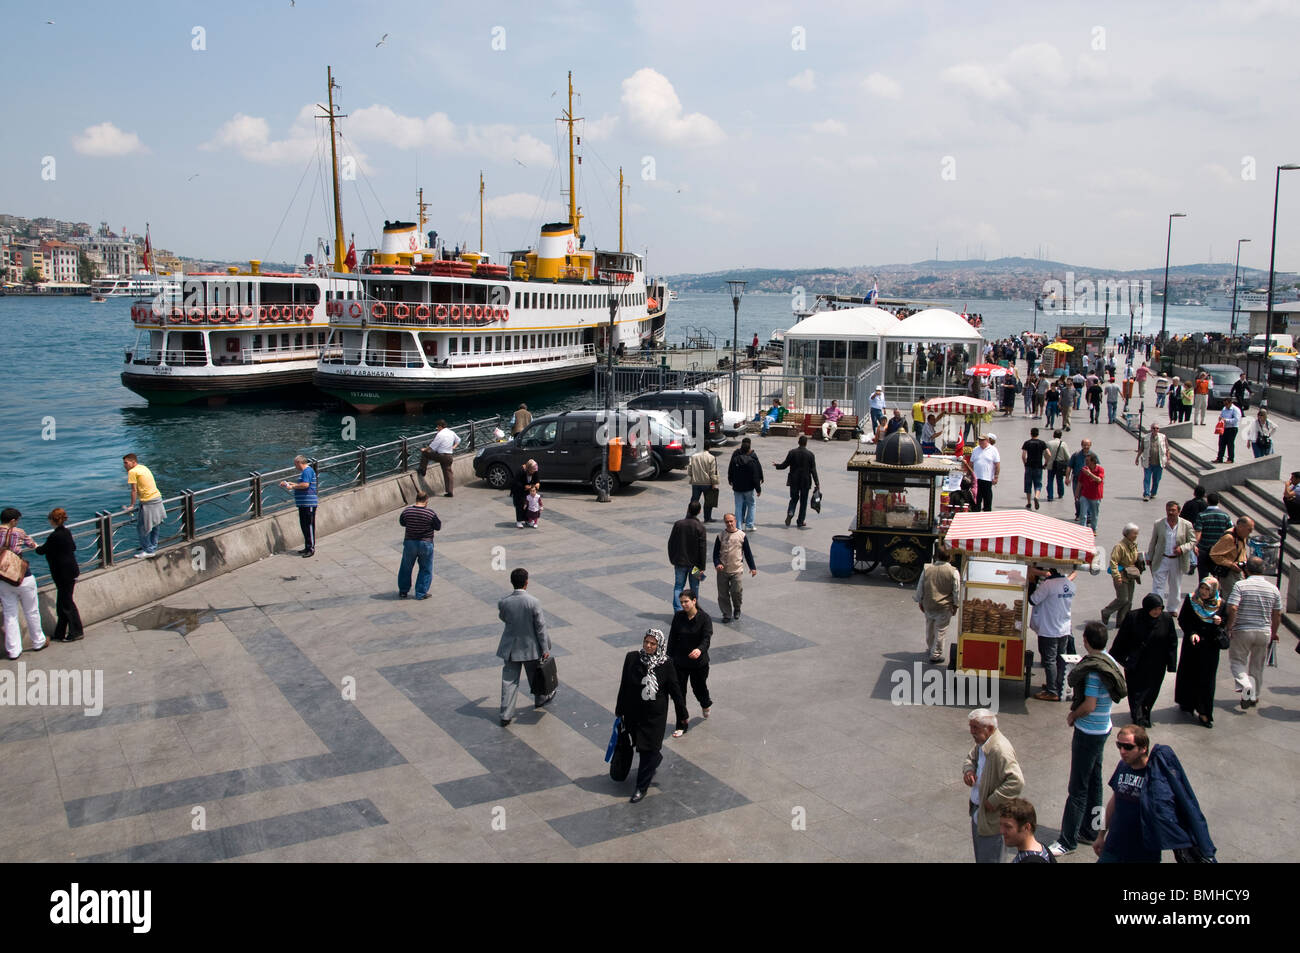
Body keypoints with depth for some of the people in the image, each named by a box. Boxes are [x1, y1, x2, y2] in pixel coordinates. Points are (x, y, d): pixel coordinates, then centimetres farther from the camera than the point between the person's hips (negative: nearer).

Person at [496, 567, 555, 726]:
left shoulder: (504, 603, -13)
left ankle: (506, 715, 7)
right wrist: (545, 649, -6)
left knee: (509, 680, 8)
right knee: (535, 675, 22)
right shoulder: (533, 602, -20)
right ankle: (540, 699, 46)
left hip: (510, 648, 2)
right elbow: (540, 627, -14)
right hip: (530, 647, -1)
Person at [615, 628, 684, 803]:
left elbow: (675, 690, -4)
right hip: (633, 713, 3)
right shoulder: (632, 658, -8)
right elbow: (624, 685, 1)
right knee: (641, 745, 19)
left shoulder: (665, 665, -13)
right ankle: (656, 759, 51)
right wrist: (619, 709, 8)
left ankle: (641, 787, 12)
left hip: (655, 716, -3)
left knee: (648, 751, -1)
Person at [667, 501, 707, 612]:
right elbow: (702, 548, -12)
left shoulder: (678, 524, -5)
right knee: (694, 588, 12)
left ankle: (678, 610, -3)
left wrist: (672, 559, 13)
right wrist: (702, 567, -7)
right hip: (694, 563, -1)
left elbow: (670, 543, 1)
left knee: (678, 586, 9)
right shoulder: (700, 527, -11)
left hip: (680, 562, 1)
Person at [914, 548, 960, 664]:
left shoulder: (927, 569, -4)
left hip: (928, 606, 3)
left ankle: (929, 648, 40)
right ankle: (936, 655, 11)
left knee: (929, 627, 22)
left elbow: (920, 588, 2)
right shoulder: (953, 572, -12)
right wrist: (955, 605, 5)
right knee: (940, 631, 7)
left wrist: (920, 602, 15)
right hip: (944, 607, -3)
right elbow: (957, 591, -7)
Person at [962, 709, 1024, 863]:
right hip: (977, 810, 9)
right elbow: (971, 758, 21)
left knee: (988, 858, 3)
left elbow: (1016, 781, -36)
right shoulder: (982, 743, 1)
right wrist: (968, 770, -3)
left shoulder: (1000, 749, -29)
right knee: (979, 855, 24)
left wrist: (993, 801, -29)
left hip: (992, 818, -9)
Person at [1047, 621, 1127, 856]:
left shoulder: (1094, 669, -25)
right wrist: (1077, 711, 7)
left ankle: (1068, 841, 4)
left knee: (1077, 789, -2)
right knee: (1093, 782, 20)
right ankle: (1090, 830, 32)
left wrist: (1072, 716, -6)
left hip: (1088, 733, -10)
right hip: (1102, 729, 10)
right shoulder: (1108, 660, 2)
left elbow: (1089, 706, -25)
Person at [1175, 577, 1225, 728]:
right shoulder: (1190, 599, -4)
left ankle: (1204, 713, 6)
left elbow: (1225, 623, 7)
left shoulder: (1220, 604, -2)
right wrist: (1191, 633, -16)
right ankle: (1187, 704, 29)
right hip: (1192, 644, 0)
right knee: (1189, 674, 10)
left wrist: (1219, 622, -16)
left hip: (1210, 646, 0)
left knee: (1206, 679, 1)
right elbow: (1182, 620, -2)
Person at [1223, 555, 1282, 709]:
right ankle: (1254, 696, 27)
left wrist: (1229, 627, -8)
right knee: (1257, 665, 18)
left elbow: (1232, 608, -20)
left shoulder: (1240, 585, -11)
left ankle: (1245, 684, -14)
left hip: (1242, 632, -3)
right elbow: (1277, 615, 6)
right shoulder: (1273, 588, 1)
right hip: (1264, 633, 4)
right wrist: (1274, 633, 20)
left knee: (1237, 661, 11)